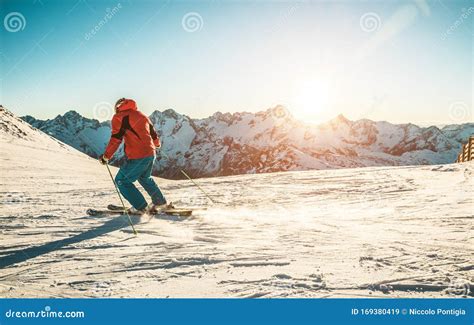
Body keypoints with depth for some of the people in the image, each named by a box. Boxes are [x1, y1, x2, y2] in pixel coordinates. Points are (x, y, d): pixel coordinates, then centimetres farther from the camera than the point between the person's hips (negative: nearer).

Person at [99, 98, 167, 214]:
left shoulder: (119, 117, -1)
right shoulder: (142, 115, 18)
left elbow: (116, 139, -9)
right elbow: (153, 134, 24)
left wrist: (106, 157, -1)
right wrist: (157, 144, 45)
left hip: (137, 157, -8)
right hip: (151, 153, 8)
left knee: (121, 180, 8)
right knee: (145, 178, 31)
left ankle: (140, 207, 8)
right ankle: (159, 201, 39)